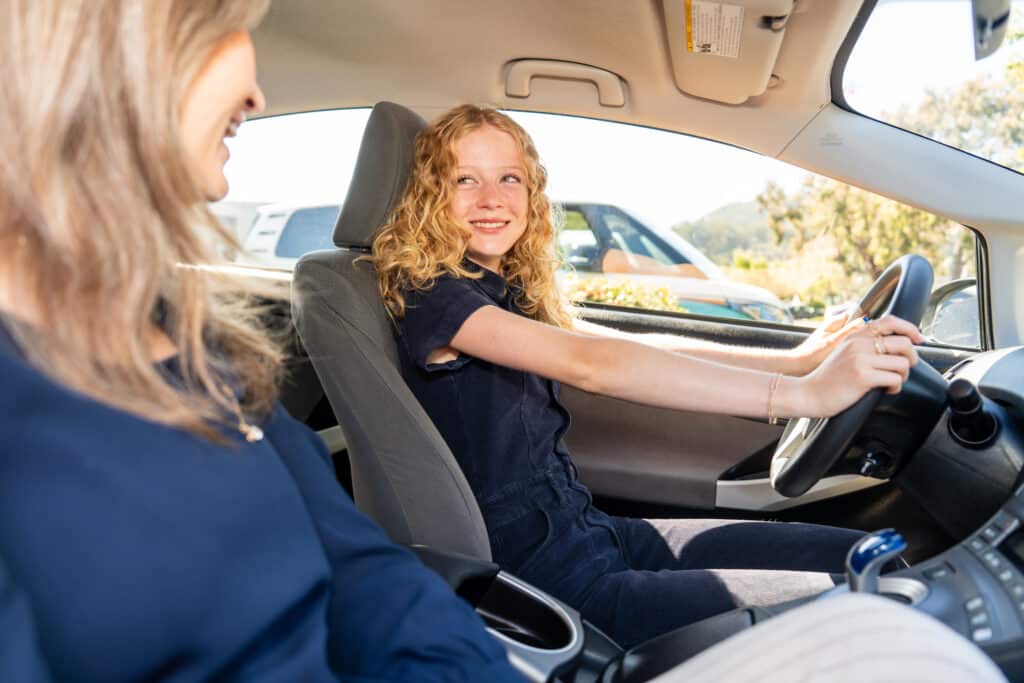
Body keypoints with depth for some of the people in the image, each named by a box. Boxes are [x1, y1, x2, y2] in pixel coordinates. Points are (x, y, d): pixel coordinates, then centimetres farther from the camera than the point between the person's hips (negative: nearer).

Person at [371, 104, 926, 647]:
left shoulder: (513, 292, 12)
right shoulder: (425, 295, -14)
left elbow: (640, 348, 5)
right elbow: (589, 363, -27)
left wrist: (797, 359, -6)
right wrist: (803, 394, -29)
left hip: (588, 530, 8)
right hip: (545, 578, -8)